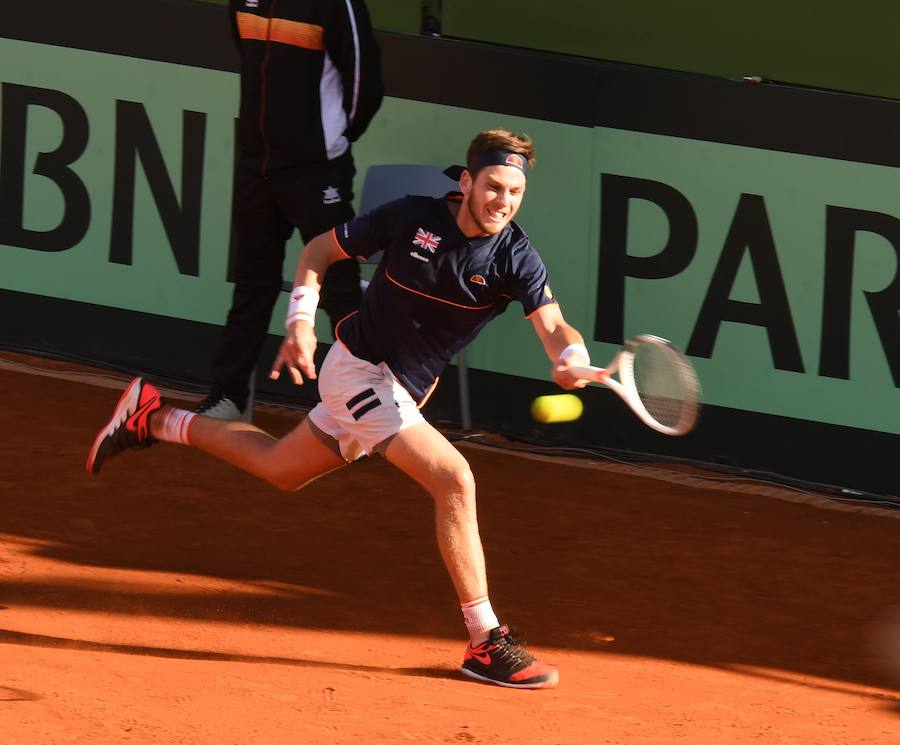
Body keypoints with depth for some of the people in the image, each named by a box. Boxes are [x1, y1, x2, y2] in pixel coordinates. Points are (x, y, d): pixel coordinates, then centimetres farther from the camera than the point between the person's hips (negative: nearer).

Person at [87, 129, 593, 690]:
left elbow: (553, 327, -28)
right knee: (454, 479, -22)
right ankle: (486, 642, -20)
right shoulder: (411, 218, -17)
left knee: (279, 469, 24)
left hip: (400, 390, 6)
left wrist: (572, 359, -50)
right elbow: (320, 251, -2)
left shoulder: (515, 258, -13)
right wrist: (301, 321, -14)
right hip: (359, 367, -6)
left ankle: (154, 419, 41)